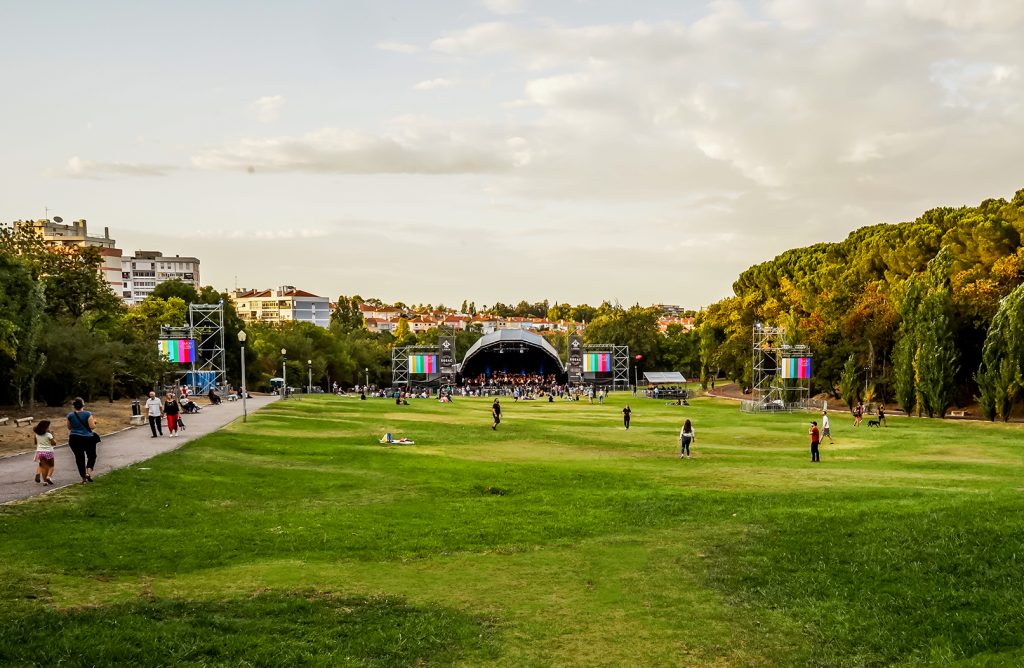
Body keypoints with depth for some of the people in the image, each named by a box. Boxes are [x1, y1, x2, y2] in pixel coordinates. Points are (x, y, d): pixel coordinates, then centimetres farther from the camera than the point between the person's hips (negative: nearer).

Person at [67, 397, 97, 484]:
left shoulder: (70, 415, -2)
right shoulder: (88, 414, -12)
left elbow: (69, 428, 9)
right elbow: (92, 427, -13)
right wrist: (94, 422, 6)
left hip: (74, 438, 2)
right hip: (87, 438, -2)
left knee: (79, 457, 10)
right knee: (91, 456, 15)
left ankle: (83, 477, 12)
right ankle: (88, 472, -5)